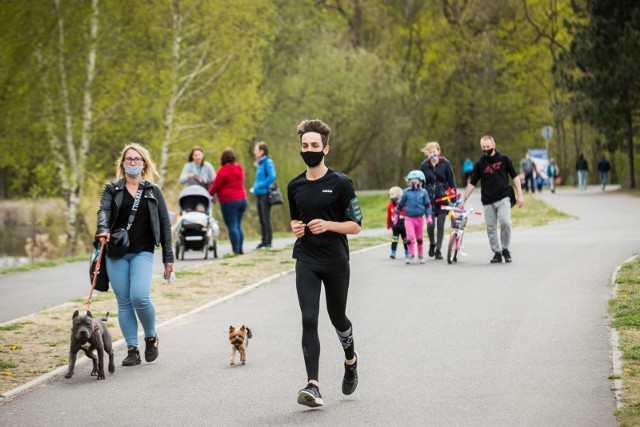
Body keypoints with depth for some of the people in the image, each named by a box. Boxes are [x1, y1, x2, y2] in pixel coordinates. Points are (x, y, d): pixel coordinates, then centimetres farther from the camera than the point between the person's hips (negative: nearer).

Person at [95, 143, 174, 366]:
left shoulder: (153, 191, 9)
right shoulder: (111, 189, 8)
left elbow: (165, 223, 9)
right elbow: (103, 210, -9)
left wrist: (168, 257, 4)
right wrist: (103, 229, -32)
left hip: (142, 253, -1)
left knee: (139, 297, -18)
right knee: (124, 302, 1)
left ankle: (151, 336, 7)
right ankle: (132, 350, 8)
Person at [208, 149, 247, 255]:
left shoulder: (223, 171, -10)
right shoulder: (240, 169, 12)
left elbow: (216, 186, -6)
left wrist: (209, 193, 14)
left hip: (229, 201, -7)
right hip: (242, 199, 7)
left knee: (232, 227, -6)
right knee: (238, 226, 13)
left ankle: (235, 250, -10)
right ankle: (240, 249, 12)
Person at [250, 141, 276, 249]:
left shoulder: (268, 161, -9)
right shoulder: (259, 163, 16)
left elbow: (271, 177, -18)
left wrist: (259, 186, -16)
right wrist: (254, 187, 5)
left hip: (265, 194, -9)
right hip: (259, 194, 9)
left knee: (266, 218, -8)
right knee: (262, 219, 10)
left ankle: (268, 242, -5)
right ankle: (264, 241, 15)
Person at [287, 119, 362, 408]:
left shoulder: (340, 183, -6)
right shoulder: (295, 186, 7)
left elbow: (356, 225, -4)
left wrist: (328, 225, -20)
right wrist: (295, 228, 0)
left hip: (336, 261, -2)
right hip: (306, 261, 2)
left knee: (337, 318, 13)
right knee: (309, 320, -12)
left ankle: (351, 360, 45)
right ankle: (313, 386, -16)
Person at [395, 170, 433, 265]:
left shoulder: (423, 192, -1)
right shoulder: (406, 192, -1)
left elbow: (428, 205, 4)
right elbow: (400, 204, 10)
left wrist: (429, 216, -4)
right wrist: (396, 215, 15)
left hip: (419, 218, 1)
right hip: (409, 218, -1)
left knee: (419, 238, 12)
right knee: (410, 236, -15)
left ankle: (420, 256, 26)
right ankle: (411, 256, -9)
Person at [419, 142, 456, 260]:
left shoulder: (445, 163, 1)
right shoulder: (424, 165, 5)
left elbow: (451, 181, 5)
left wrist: (454, 196, 1)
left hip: (443, 198, -1)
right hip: (429, 199, 1)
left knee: (440, 225, 0)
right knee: (430, 224, -8)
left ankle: (438, 250, 10)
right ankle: (432, 244, 21)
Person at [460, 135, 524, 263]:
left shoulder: (503, 159, 4)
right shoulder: (480, 164, 6)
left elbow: (515, 177, 9)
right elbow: (472, 184, 8)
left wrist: (519, 195, 2)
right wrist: (463, 200, 2)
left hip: (503, 198, -2)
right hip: (488, 201, 2)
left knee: (505, 223, -19)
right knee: (491, 228, 2)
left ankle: (505, 249, -2)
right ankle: (497, 253, 12)